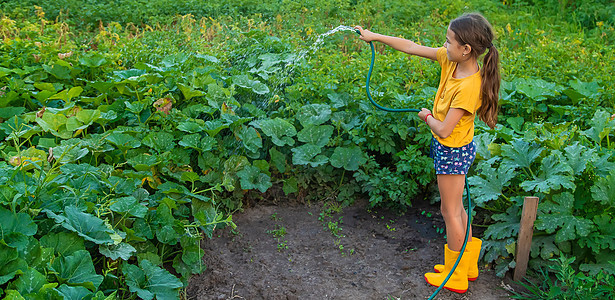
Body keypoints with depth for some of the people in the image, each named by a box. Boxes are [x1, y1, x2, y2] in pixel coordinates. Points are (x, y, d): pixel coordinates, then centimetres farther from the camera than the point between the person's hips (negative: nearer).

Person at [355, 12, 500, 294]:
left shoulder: (468, 87, -31)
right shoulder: (452, 60, -7)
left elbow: (444, 130, -28)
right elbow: (412, 47, -1)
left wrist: (427, 116, -8)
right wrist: (375, 36, 2)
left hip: (453, 152, -9)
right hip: (450, 148, 9)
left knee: (451, 212, 7)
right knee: (455, 208, 21)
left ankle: (456, 277, 26)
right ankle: (468, 265, 39)